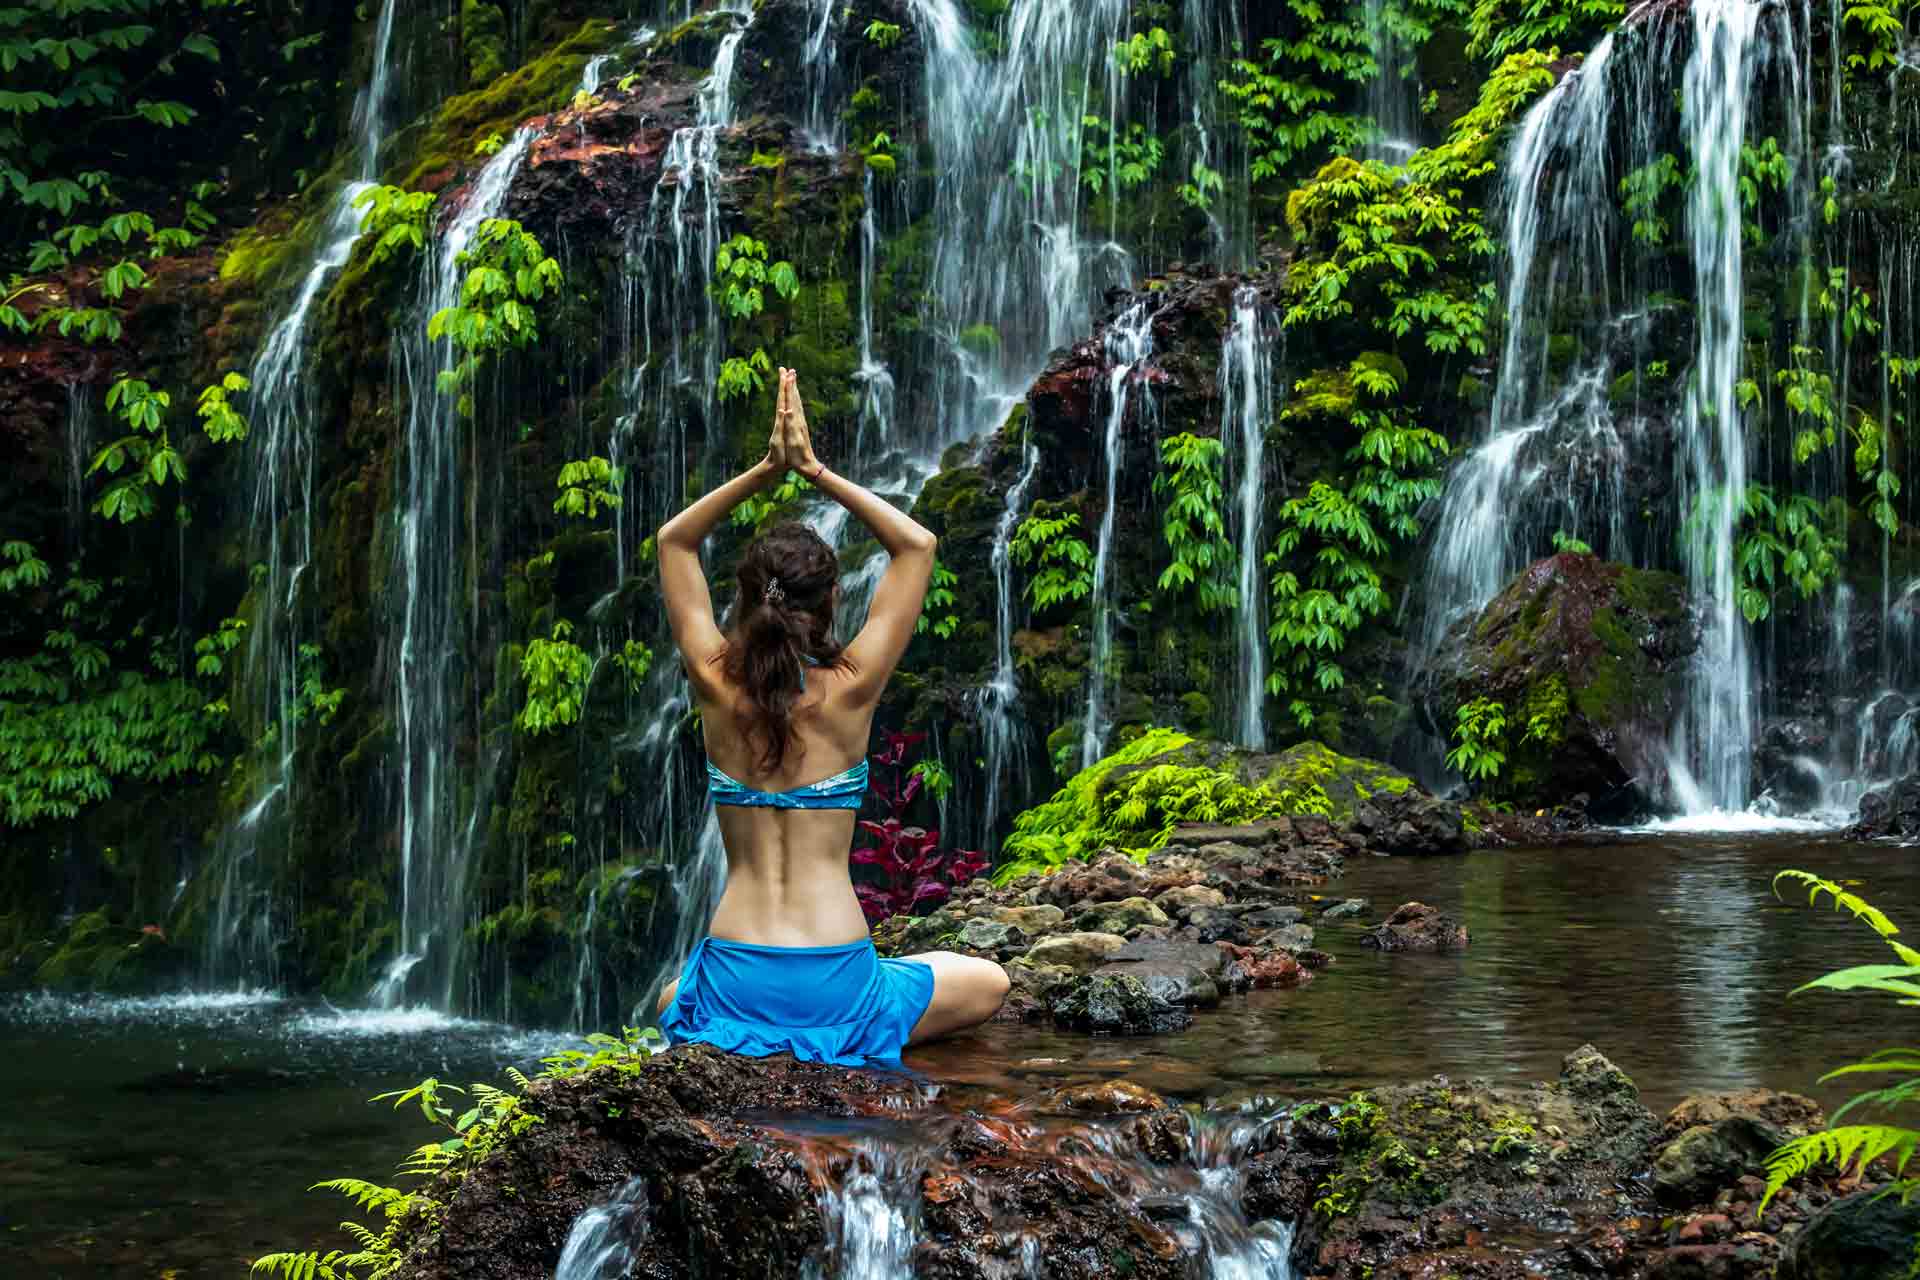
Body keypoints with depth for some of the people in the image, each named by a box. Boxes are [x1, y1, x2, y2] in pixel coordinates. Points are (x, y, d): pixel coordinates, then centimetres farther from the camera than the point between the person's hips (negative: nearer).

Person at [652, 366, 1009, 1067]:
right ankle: (849, 1038, 5)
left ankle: (745, 1040, 14)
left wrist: (767, 469, 3)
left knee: (672, 1002, 40)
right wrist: (814, 468, 0)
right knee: (988, 983, 22)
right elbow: (917, 545, 1)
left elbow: (673, 541, 11)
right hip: (835, 987, -3)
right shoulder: (849, 691, -10)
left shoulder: (718, 688, -3)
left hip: (734, 985, 4)